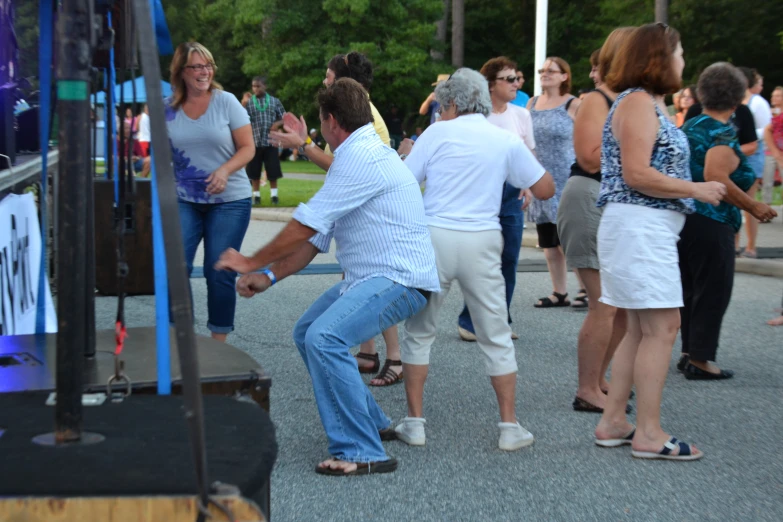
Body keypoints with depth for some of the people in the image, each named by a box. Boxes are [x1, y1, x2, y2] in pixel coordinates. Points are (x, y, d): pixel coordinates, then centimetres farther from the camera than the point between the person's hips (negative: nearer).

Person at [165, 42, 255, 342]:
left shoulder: (226, 102, -4)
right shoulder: (168, 109, 2)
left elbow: (248, 148, -5)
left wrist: (225, 170, -21)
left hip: (229, 200, -2)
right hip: (184, 201, 2)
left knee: (219, 273, 0)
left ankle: (218, 343, 12)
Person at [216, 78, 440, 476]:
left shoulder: (361, 158, -17)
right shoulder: (360, 155, 19)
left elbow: (306, 225, -17)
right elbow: (315, 238, 18)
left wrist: (252, 262, -5)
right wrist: (269, 277, 10)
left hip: (399, 279, -11)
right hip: (368, 278, 11)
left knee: (324, 338, -27)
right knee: (307, 332, 17)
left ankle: (362, 453, -22)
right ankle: (371, 423, 25)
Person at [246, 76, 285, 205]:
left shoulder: (275, 101, 4)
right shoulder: (248, 103, 3)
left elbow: (285, 119, 9)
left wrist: (277, 124, -10)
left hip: (271, 142, 0)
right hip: (254, 142, 0)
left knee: (273, 171, 3)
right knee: (254, 172, 4)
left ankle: (274, 195, 14)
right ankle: (256, 195, 14)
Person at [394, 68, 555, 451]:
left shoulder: (438, 133, 1)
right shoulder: (507, 140, 6)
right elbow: (545, 189, 9)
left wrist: (408, 155, 19)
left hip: (434, 237, -1)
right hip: (482, 243, 1)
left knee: (419, 331, 12)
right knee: (496, 338, 10)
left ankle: (414, 423, 11)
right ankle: (510, 427, 10)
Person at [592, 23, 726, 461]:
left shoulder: (648, 103, 18)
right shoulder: (638, 102, -12)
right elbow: (637, 174, -19)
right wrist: (696, 190, -14)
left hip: (648, 228, 11)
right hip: (640, 225, -11)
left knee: (642, 328, 12)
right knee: (662, 326, -8)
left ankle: (613, 422, 17)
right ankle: (649, 433, -3)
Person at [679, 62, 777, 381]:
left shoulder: (690, 126, 10)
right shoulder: (723, 132, -14)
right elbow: (716, 178, -26)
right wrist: (753, 207, -19)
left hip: (682, 219, 8)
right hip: (710, 222, -8)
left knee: (691, 289, 17)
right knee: (713, 292, 0)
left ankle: (689, 352, 24)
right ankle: (700, 360, 2)